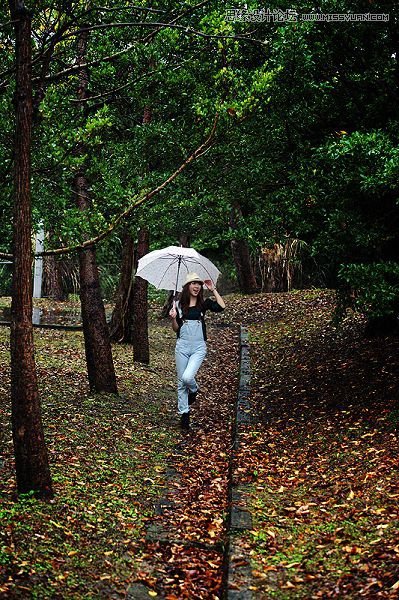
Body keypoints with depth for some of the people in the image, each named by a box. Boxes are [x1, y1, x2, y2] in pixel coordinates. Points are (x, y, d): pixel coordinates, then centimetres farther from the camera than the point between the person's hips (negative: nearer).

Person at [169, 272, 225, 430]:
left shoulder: (204, 303, 2)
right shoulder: (179, 305, 3)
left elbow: (222, 306, -15)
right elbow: (176, 329, 6)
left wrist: (213, 289, -10)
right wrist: (173, 318, -14)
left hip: (199, 347, -2)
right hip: (182, 346, 2)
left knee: (187, 377, -21)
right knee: (181, 382, 5)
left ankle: (194, 390, 16)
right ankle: (184, 414, 18)